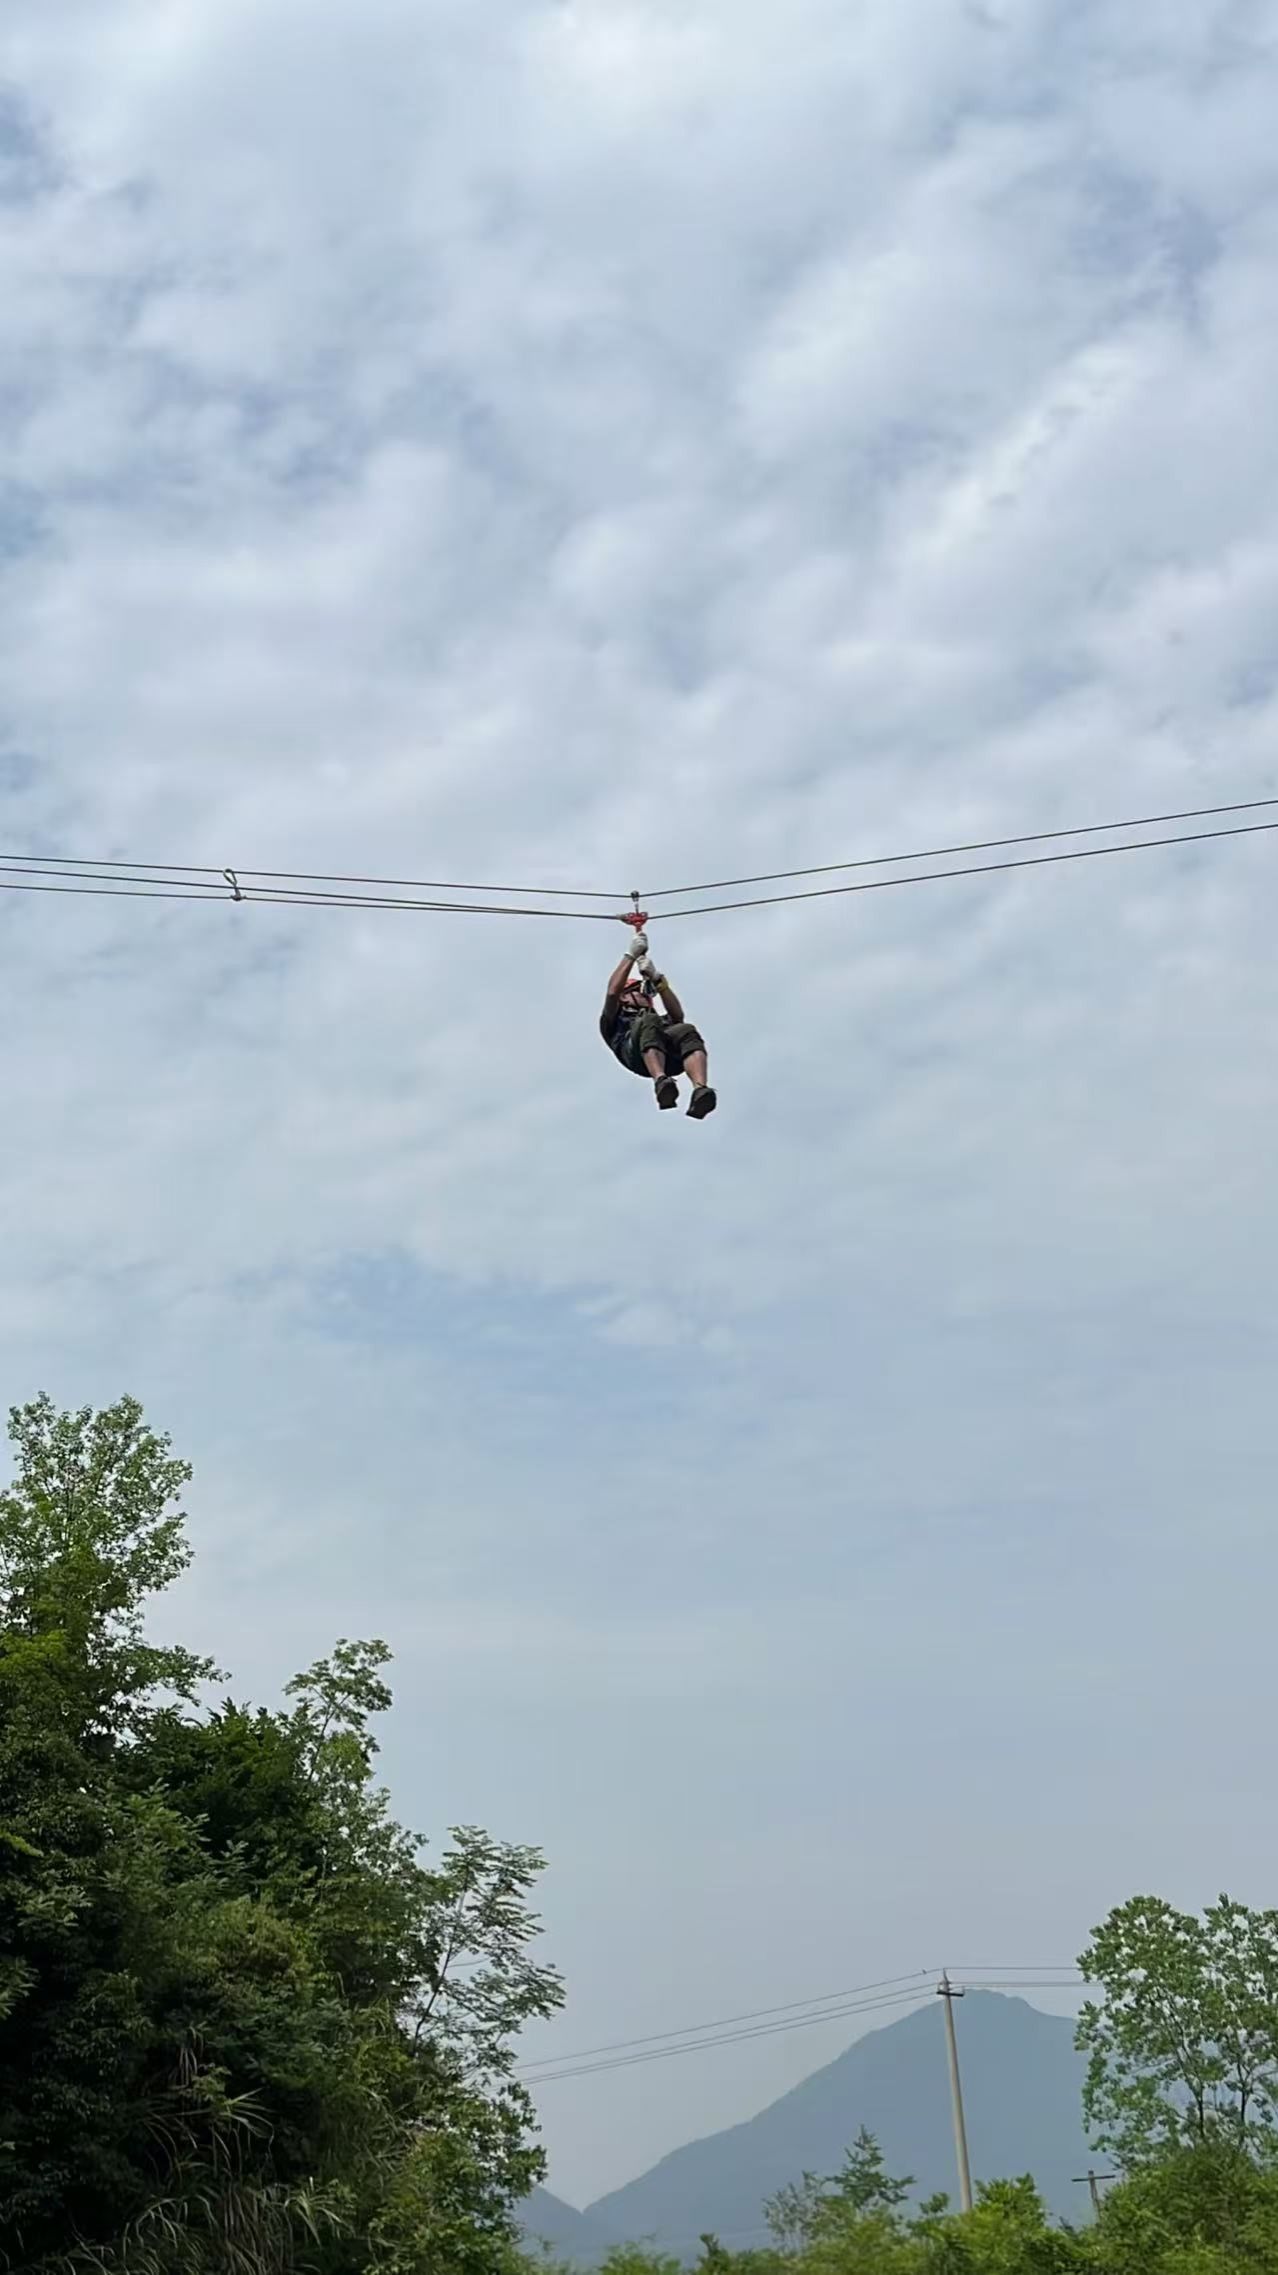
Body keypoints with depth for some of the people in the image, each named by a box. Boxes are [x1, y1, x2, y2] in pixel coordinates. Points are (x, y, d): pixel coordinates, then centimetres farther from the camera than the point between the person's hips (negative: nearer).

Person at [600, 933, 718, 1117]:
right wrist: (631, 955, 25)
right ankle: (661, 1081, -63)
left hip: (669, 1056, 3)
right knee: (649, 1022, -37)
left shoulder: (662, 1020, 47)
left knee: (686, 1031, -33)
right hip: (634, 1050, -3)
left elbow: (677, 1014, 24)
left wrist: (656, 978, 21)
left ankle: (700, 1091, -60)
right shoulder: (614, 1022, 39)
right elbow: (613, 992, 21)